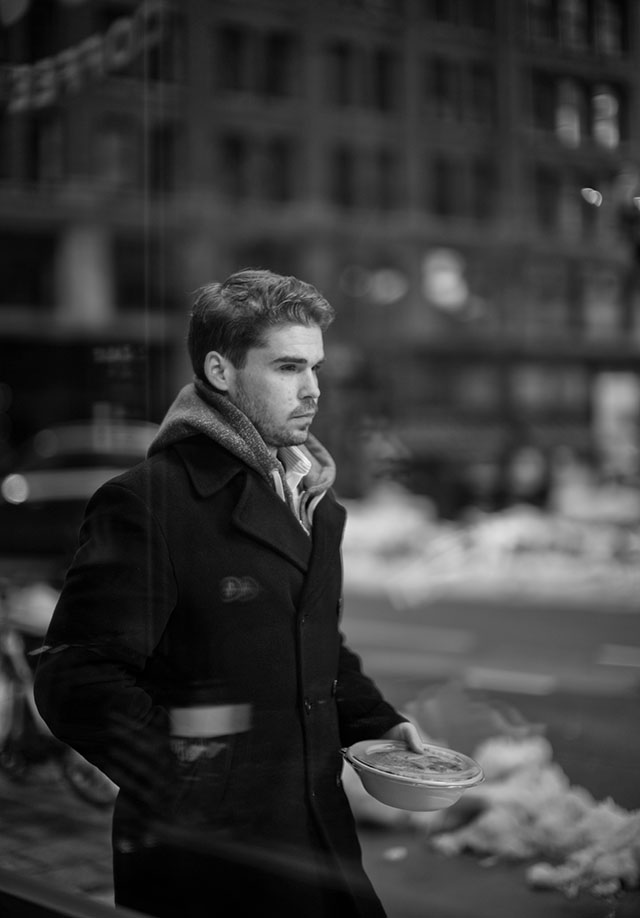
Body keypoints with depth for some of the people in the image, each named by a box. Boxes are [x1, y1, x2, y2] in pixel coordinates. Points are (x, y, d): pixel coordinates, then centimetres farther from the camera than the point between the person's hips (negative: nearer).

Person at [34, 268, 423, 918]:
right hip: (206, 852, -7)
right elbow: (78, 676, -19)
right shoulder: (147, 502, -13)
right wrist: (179, 792, -27)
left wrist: (377, 723, 10)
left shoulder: (314, 498, 14)